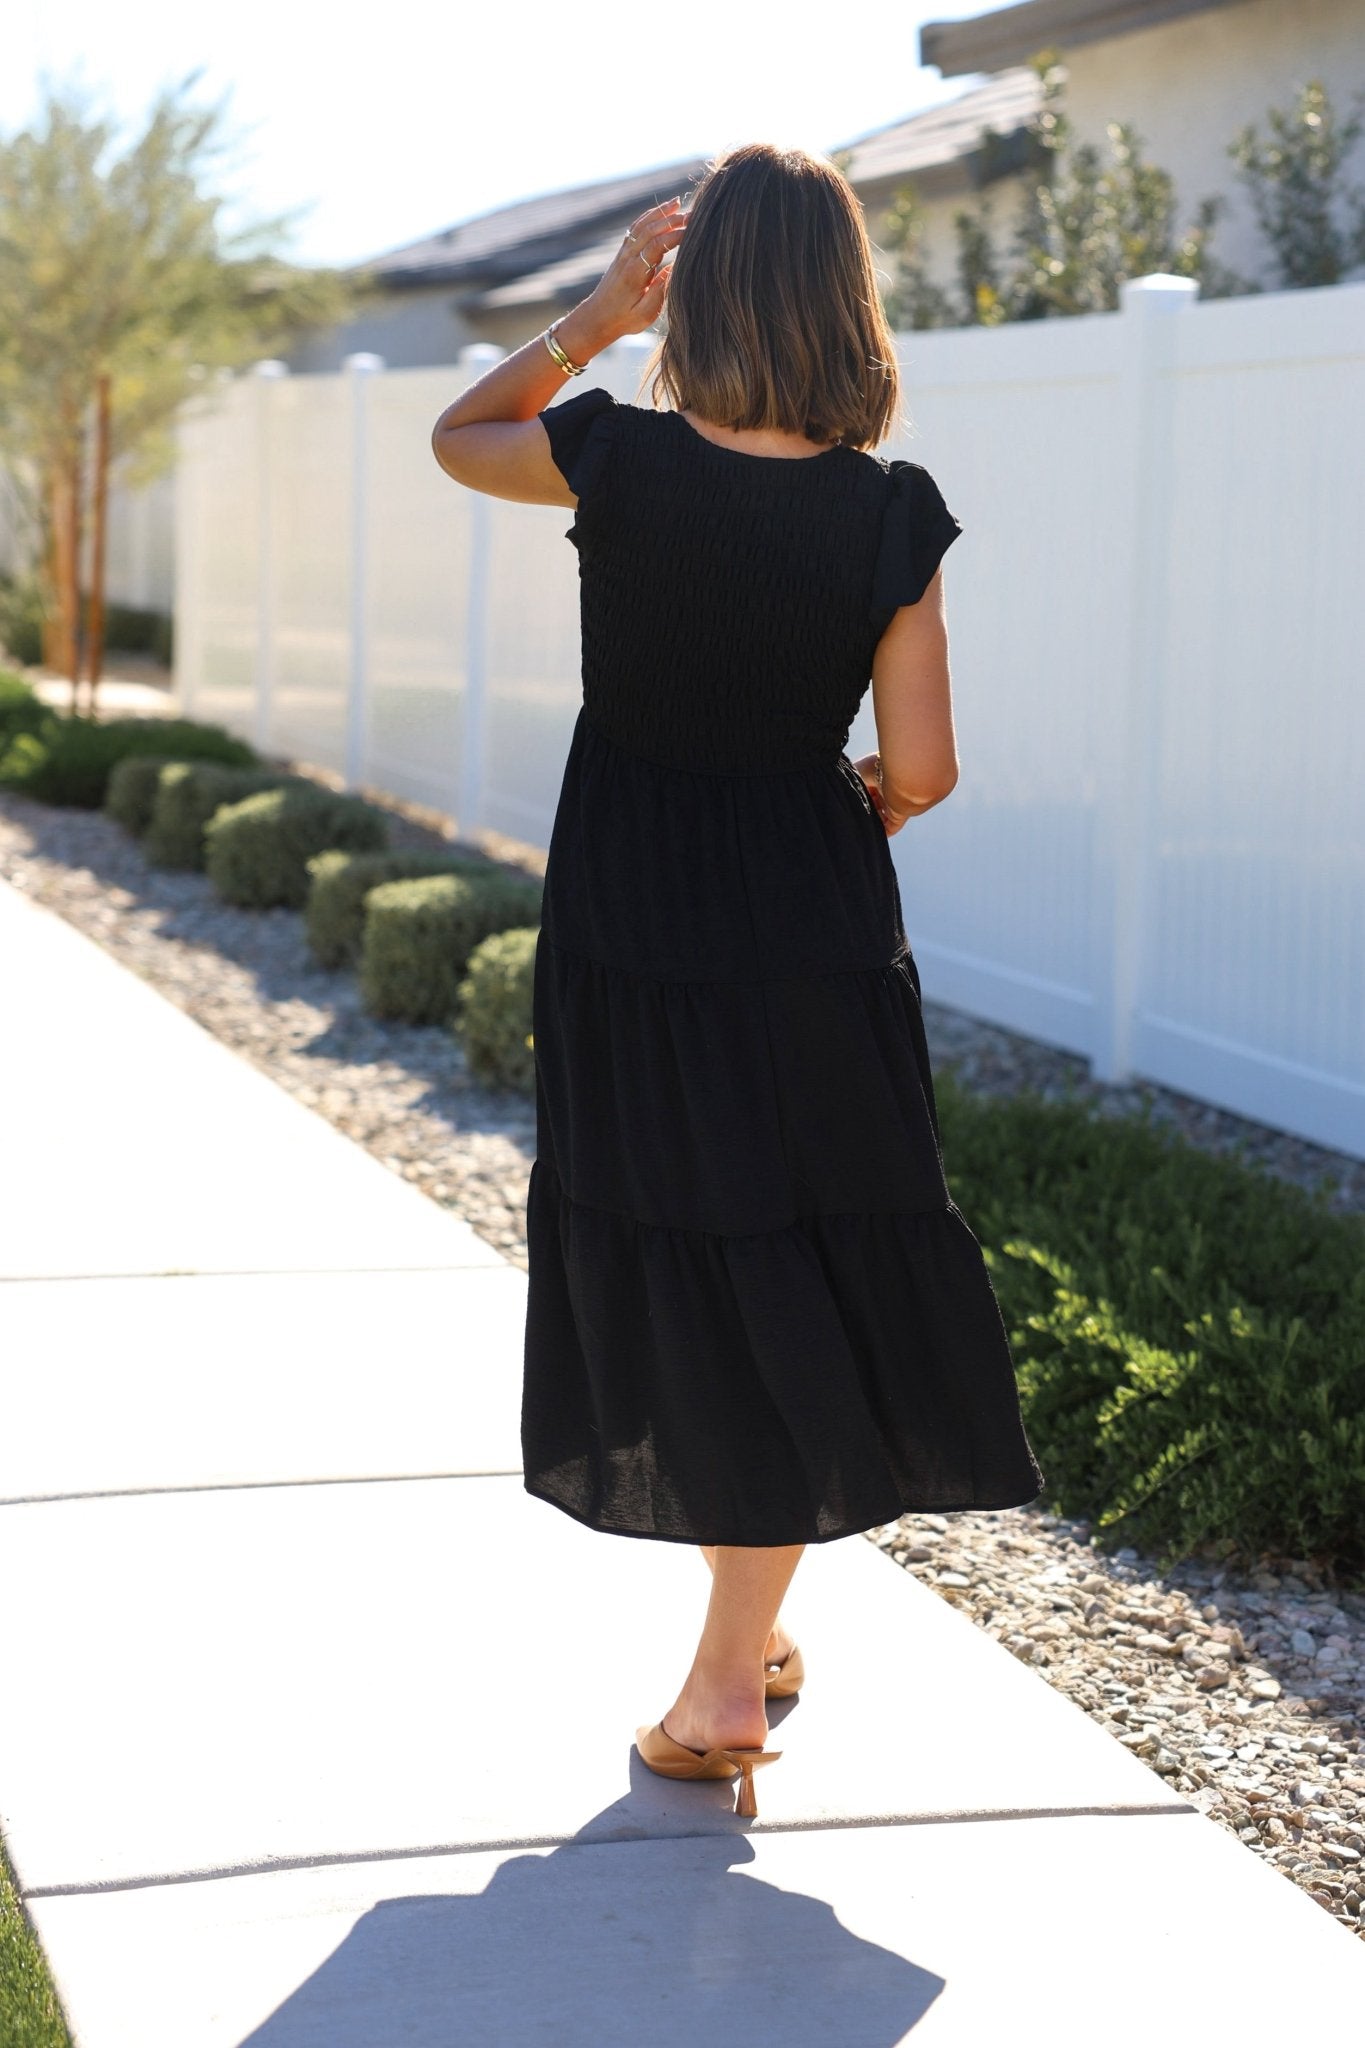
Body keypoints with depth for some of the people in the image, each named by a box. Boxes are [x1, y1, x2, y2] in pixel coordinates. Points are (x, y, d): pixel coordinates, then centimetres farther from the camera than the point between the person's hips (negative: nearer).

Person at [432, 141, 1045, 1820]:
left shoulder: (621, 461, -12)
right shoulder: (891, 515, -10)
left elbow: (457, 437, 9)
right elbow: (920, 773, -8)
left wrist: (598, 315, 8)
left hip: (626, 928, 0)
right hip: (813, 932, 0)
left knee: (681, 1282, 14)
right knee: (799, 1282, 12)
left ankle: (744, 1644, 27)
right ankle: (730, 1674, 17)